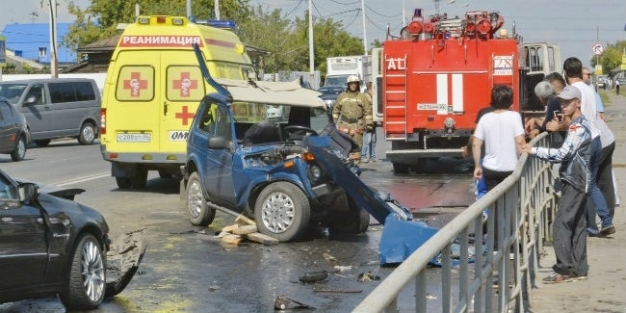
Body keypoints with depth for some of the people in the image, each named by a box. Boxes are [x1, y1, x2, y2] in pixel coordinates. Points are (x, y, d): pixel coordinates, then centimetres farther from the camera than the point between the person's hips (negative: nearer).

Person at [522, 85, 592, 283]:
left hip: (575, 182, -10)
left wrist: (534, 150, -23)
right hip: (577, 180, 10)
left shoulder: (579, 127, -16)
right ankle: (579, 269, 15)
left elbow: (563, 153, -25)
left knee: (561, 224, -11)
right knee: (577, 225, 11)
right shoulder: (578, 125, 16)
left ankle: (564, 270, -9)